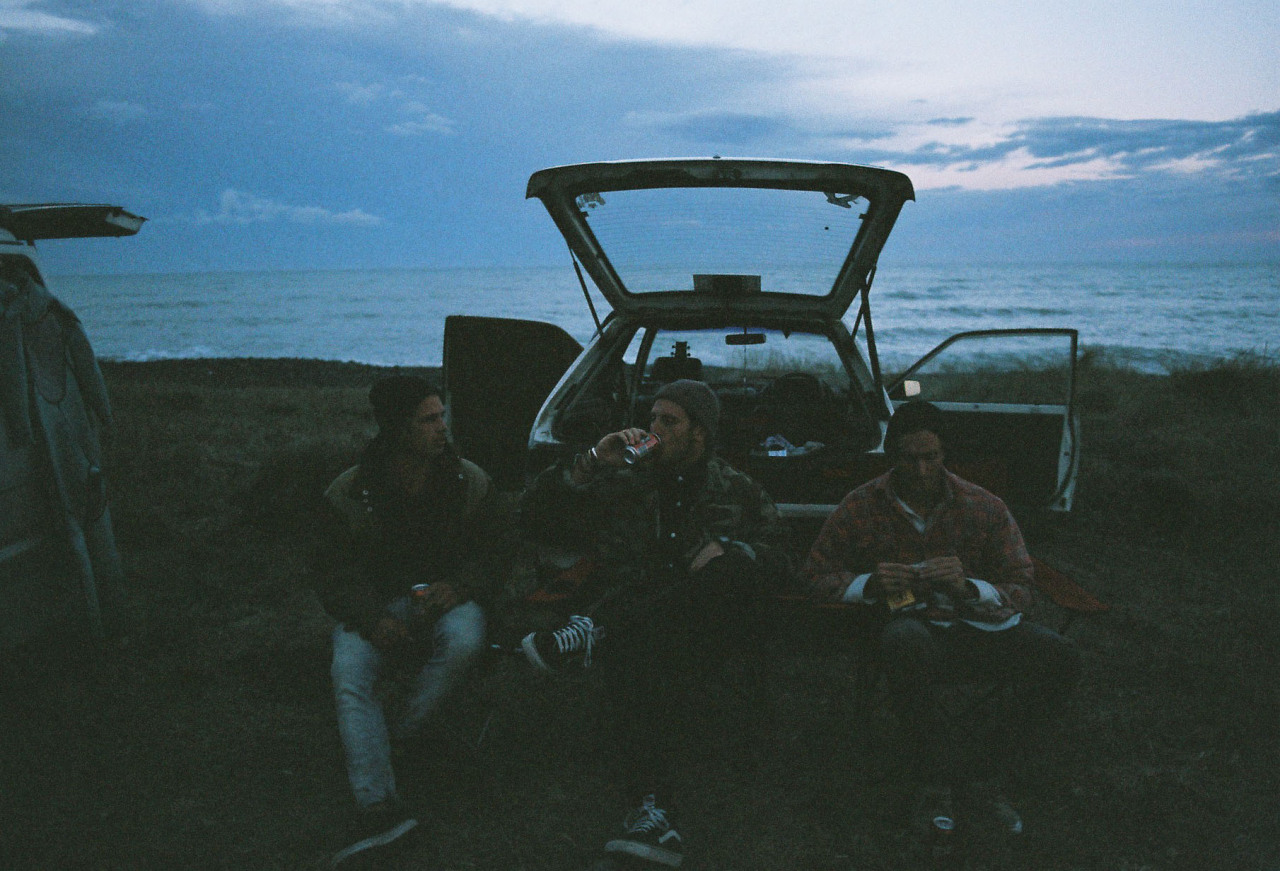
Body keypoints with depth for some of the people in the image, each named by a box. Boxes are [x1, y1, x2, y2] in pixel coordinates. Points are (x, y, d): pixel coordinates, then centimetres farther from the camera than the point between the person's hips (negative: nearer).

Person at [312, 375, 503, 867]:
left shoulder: (470, 483, -2)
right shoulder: (350, 494, -5)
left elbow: (489, 553, 6)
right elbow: (334, 574, -2)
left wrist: (459, 586, -17)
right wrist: (373, 620, -21)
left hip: (445, 598, 0)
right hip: (374, 606, 0)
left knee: (465, 641, -35)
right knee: (350, 678, -29)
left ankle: (399, 730, -17)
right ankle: (379, 807, -38)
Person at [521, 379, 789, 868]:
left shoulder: (738, 491, 20)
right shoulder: (623, 483, 21)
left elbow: (776, 556, 9)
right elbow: (541, 508, 15)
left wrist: (728, 550, -10)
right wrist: (593, 460, 3)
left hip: (708, 632, 1)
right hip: (634, 626, 0)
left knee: (735, 564, -32)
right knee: (629, 656, -37)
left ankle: (592, 631, -30)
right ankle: (653, 811, -43)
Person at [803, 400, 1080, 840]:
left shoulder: (985, 508, 0)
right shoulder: (861, 507, -1)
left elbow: (1019, 591, 2)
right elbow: (815, 575, 4)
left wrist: (967, 586, -20)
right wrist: (869, 584, -17)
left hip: (976, 623, 3)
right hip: (912, 623, -2)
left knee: (1060, 656, -24)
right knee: (905, 643, -40)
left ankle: (982, 772, -10)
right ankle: (935, 776, -19)